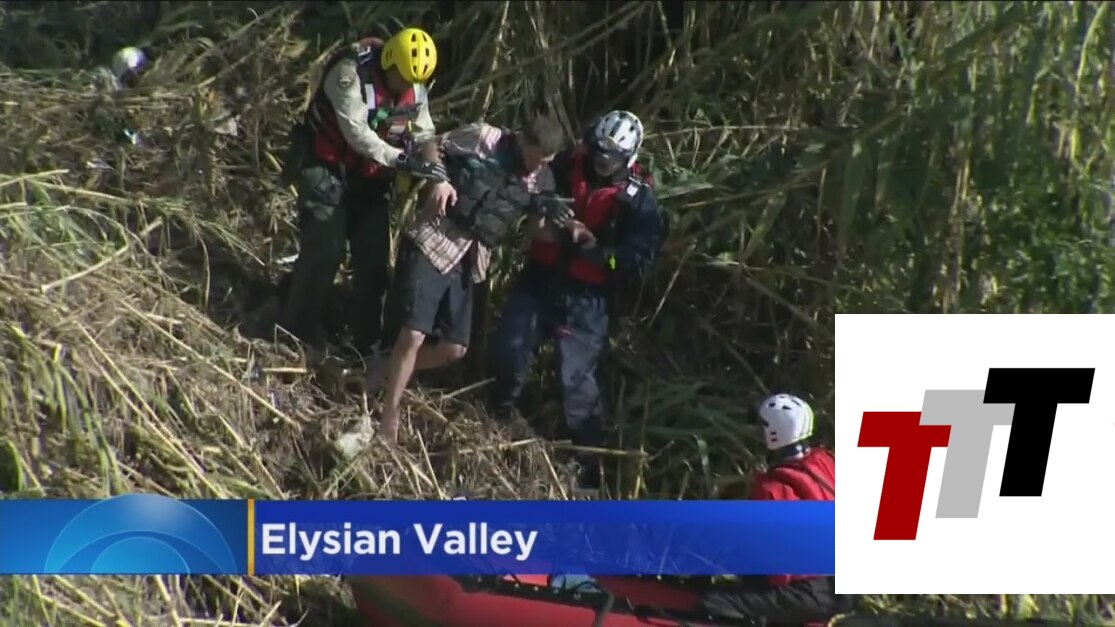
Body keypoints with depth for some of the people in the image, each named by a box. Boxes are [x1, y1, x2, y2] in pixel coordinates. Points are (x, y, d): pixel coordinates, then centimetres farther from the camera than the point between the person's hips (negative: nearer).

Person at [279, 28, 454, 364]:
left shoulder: (416, 88, -4)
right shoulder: (351, 72, -24)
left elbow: (426, 135, -5)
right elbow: (357, 132, -30)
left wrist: (441, 176, -23)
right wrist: (401, 160, -39)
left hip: (371, 176, 6)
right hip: (328, 169, -6)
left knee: (374, 258, 4)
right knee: (323, 252, -11)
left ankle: (367, 342, 14)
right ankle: (296, 337, 2)